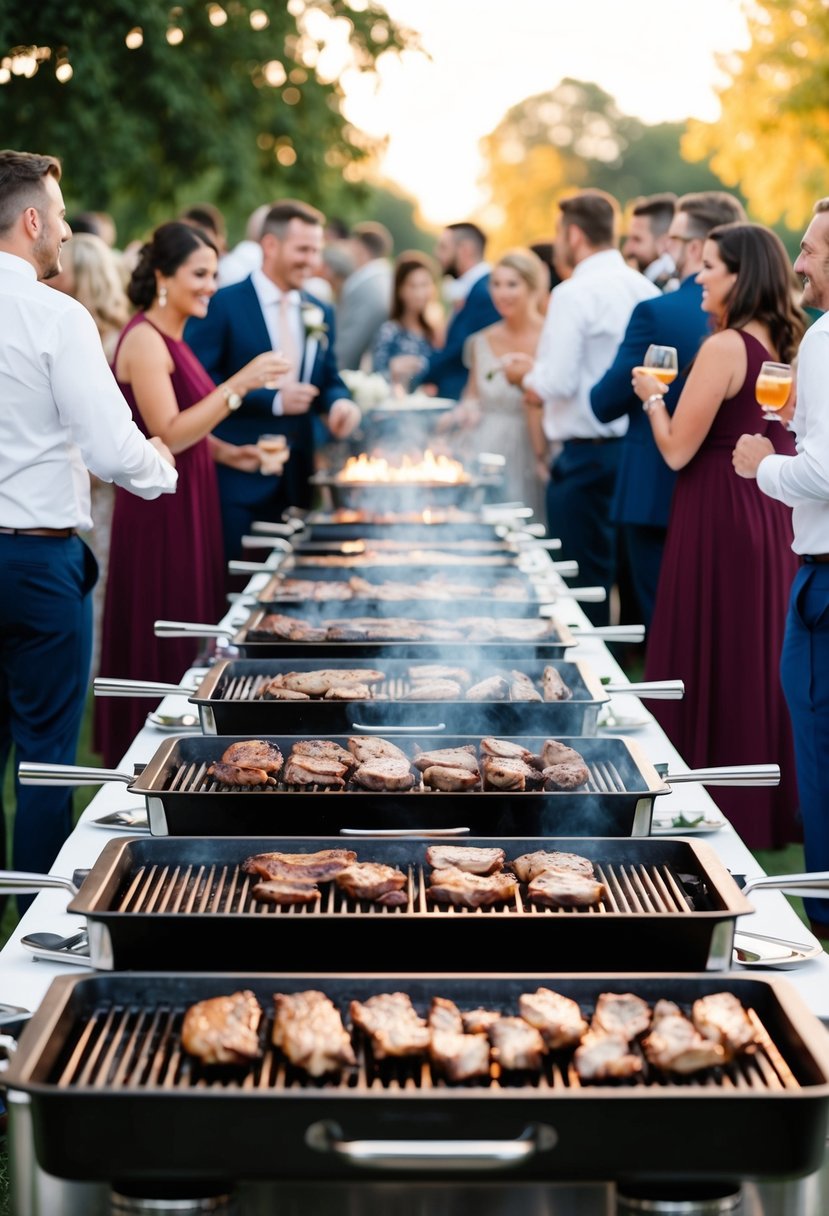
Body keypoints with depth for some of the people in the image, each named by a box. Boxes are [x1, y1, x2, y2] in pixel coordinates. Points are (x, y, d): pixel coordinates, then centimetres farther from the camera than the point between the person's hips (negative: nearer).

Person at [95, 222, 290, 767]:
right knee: (159, 645, -2)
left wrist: (226, 452, 7)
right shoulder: (144, 339, -16)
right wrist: (238, 385, -25)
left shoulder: (172, 339, 13)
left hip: (188, 502, 10)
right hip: (158, 510, -10)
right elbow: (167, 436, -22)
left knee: (187, 637, 14)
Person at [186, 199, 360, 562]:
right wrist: (272, 399, -20)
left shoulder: (320, 313, 12)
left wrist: (340, 401, -7)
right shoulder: (222, 305, -8)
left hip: (295, 477, 6)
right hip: (236, 475, -6)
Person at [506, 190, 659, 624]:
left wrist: (524, 375, 4)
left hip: (587, 456, -7)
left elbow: (557, 382, -20)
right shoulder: (646, 290, 8)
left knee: (582, 580, 1)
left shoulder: (574, 294, -13)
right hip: (639, 448, 7)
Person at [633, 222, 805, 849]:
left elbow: (677, 449, -17)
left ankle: (727, 811, 9)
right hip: (775, 514, 8)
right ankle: (777, 805, 23)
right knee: (765, 655, 15)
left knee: (711, 661, 2)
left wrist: (653, 396, 1)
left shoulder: (724, 347, -17)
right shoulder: (786, 345, 8)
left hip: (721, 514, -8)